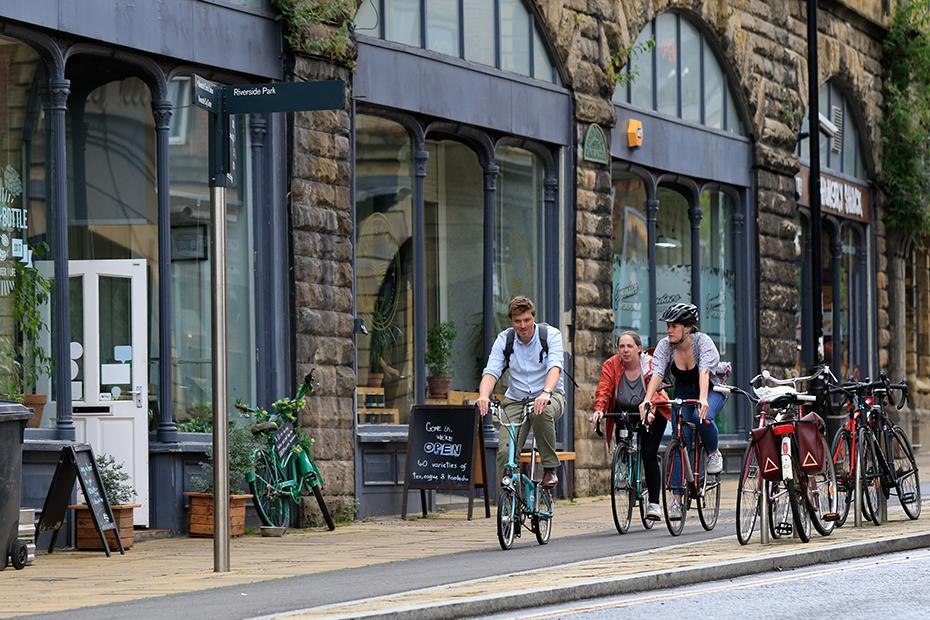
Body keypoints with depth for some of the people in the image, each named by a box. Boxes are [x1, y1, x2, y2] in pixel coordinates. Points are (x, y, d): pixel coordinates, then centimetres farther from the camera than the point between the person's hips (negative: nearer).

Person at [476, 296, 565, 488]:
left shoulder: (550, 335, -11)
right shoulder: (504, 339, -4)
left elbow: (555, 367, -26)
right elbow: (491, 372, -14)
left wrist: (546, 393, -47)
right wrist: (483, 396, -36)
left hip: (548, 396, -2)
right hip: (516, 400, 2)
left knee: (542, 412, -38)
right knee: (505, 450, -18)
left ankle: (550, 469, -21)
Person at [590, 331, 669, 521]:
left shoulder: (650, 365, -20)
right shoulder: (611, 365, -14)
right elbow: (603, 390, -24)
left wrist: (649, 410, -51)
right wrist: (599, 410, -43)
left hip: (651, 415, -3)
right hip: (624, 412, 3)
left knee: (649, 454, -14)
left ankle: (654, 503, -8)